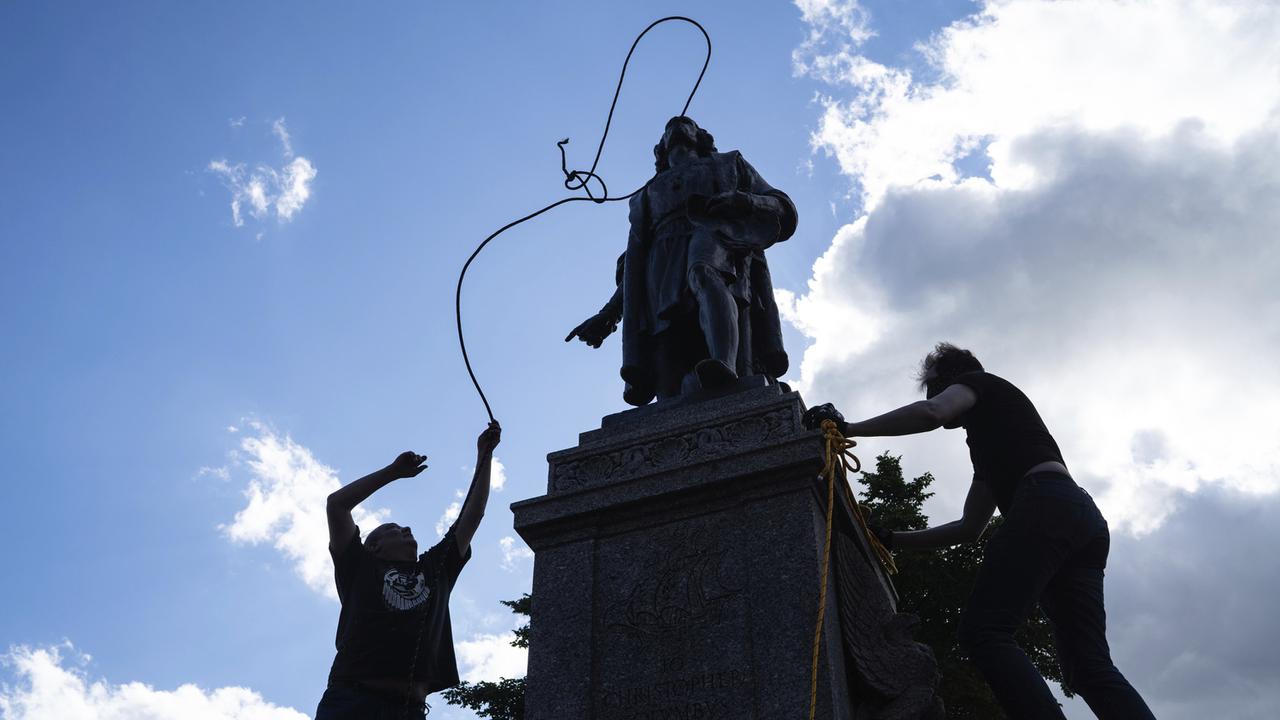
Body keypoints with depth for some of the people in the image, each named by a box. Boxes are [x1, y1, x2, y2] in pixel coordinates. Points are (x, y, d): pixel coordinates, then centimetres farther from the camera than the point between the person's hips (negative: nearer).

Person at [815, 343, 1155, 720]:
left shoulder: (980, 384, 19)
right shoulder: (988, 449, 40)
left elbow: (930, 413, -6)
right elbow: (970, 527, 39)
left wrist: (849, 429, -1)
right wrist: (892, 539, 38)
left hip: (1046, 504, -9)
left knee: (983, 632, -19)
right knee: (1091, 667, 0)